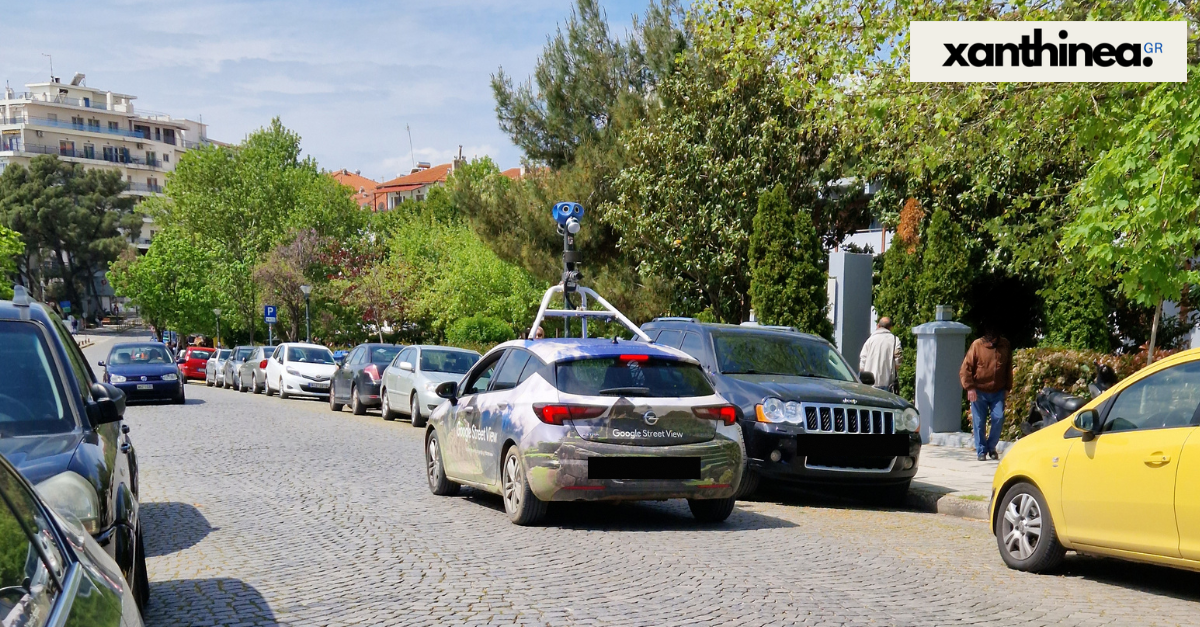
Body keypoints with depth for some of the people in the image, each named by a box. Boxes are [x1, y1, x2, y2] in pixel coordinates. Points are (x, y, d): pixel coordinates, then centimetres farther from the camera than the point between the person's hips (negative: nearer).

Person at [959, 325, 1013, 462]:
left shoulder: (1005, 345, 1)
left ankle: (991, 447, 13)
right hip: (979, 392, -2)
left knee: (998, 418, -7)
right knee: (979, 422, 0)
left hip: (998, 392, 2)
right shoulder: (977, 345, -8)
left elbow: (1009, 368, 12)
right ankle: (981, 451, 11)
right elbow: (965, 369, -6)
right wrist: (969, 387, -14)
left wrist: (1007, 387, 8)